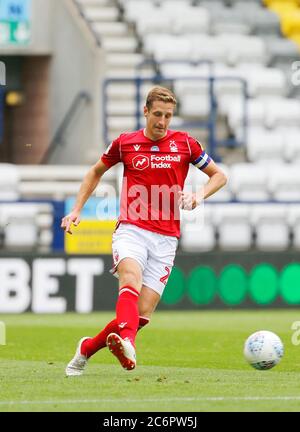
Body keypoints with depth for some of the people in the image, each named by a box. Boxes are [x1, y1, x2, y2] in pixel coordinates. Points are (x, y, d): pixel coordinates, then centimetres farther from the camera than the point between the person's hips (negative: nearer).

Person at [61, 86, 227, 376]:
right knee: (131, 280, -33)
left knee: (143, 314, -5)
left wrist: (200, 194, -6)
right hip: (131, 230, -1)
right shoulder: (125, 143, 6)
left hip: (165, 239, 1)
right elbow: (96, 171, 23)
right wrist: (77, 210, 17)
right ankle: (126, 342, -56)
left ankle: (88, 348, 15)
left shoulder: (185, 144, 5)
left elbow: (219, 175, 15)